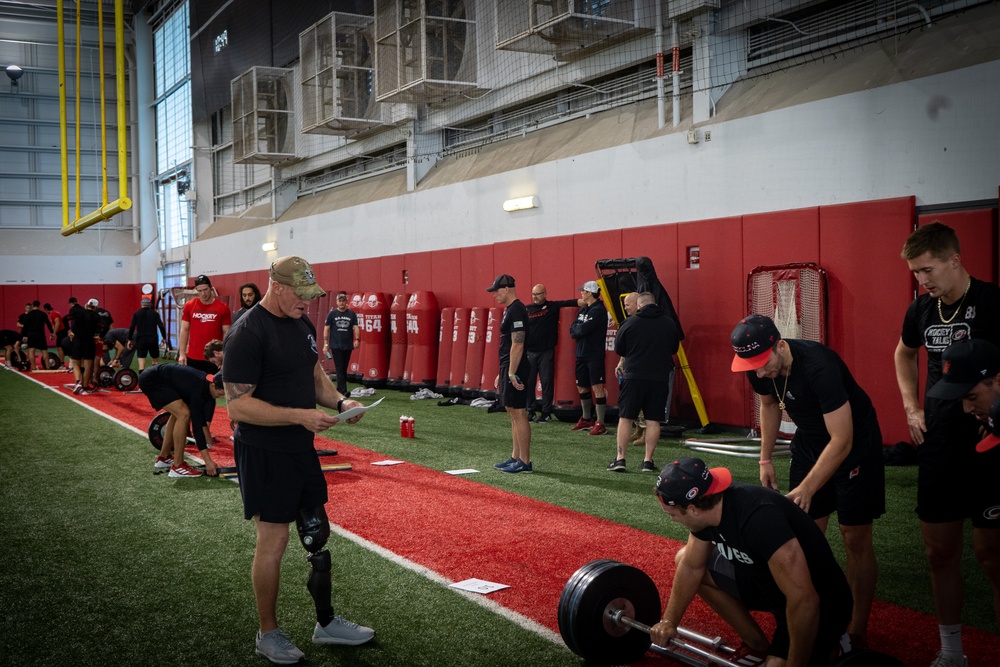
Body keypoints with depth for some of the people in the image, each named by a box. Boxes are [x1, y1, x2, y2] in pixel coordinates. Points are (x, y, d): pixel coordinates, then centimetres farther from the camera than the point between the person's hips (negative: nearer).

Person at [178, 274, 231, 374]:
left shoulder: (223, 308, -3)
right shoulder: (189, 306, 3)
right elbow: (184, 330, 7)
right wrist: (182, 354, 1)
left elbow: (226, 333, 1)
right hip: (192, 358, 2)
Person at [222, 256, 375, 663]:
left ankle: (326, 623, 30)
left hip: (301, 448, 9)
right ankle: (268, 634, 19)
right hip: (265, 455, -8)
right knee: (273, 541, 1)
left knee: (317, 533, 15)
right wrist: (300, 416, -28)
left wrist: (339, 401, -2)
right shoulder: (248, 333, -19)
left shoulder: (302, 323, 8)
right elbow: (238, 405, -22)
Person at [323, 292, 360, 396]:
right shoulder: (332, 314, 4)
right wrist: (325, 344, -2)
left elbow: (355, 327, 3)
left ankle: (340, 389, 17)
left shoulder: (352, 314, 8)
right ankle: (343, 391, -14)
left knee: (344, 369, 8)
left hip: (348, 346, 2)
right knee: (340, 369, -9)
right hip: (336, 346, -2)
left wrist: (357, 339, -14)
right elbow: (326, 329, 4)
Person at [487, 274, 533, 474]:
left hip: (515, 369, -11)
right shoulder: (509, 310, 18)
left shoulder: (516, 310, -14)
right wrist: (502, 373, 22)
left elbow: (517, 345, -21)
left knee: (518, 413, -8)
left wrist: (512, 373, -23)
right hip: (508, 368, 11)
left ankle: (524, 462, -4)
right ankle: (515, 458, 18)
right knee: (512, 413, 13)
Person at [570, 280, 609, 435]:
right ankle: (586, 420, 29)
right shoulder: (582, 310, 15)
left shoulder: (598, 310, -13)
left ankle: (600, 424, -7)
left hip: (595, 356, -9)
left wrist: (577, 329, -1)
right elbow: (573, 330, 9)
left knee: (597, 387, -8)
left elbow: (583, 329, -20)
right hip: (581, 354, 9)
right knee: (582, 387, 15)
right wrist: (579, 329, -10)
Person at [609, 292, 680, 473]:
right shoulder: (669, 323, 4)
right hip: (660, 378, 2)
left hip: (634, 376, -2)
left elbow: (619, 350, 4)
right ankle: (648, 461, 6)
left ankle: (620, 459, 4)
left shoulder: (630, 322, -5)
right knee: (653, 420, 6)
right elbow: (674, 349, 16)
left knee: (625, 417, 6)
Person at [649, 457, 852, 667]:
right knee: (684, 558, 4)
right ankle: (757, 645, 14)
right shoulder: (707, 507, -11)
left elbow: (804, 601, -37)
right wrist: (669, 621, 4)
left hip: (819, 605, -8)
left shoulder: (758, 517, -37)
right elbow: (691, 566, 7)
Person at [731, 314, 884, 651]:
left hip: (854, 442, -6)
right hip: (809, 441, 6)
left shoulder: (818, 366, -36)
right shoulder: (760, 369, -15)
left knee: (855, 539, -2)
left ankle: (857, 633, 8)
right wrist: (766, 459, 7)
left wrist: (806, 489, -35)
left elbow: (842, 441, -33)